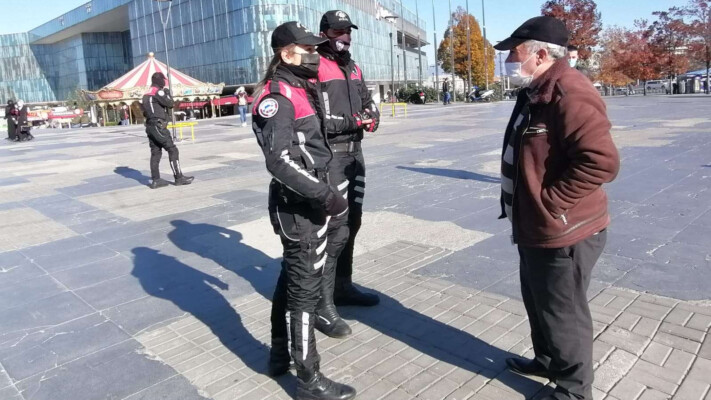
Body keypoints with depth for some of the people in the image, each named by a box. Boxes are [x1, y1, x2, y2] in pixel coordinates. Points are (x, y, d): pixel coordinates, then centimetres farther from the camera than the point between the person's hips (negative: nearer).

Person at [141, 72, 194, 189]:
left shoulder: (146, 94, 17)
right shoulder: (158, 92, -10)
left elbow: (145, 112, 19)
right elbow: (170, 104, -12)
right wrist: (168, 93, 5)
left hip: (150, 127, 9)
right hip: (159, 126, -9)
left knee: (155, 153, 9)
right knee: (172, 150, -6)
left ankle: (155, 180, 8)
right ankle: (179, 177, -6)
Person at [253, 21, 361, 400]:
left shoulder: (302, 89, 13)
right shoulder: (277, 97, -16)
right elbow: (279, 161, -26)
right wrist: (325, 195, -26)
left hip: (308, 201, 10)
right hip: (299, 206, -10)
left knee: (291, 278, 19)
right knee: (305, 287, -1)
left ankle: (280, 354, 38)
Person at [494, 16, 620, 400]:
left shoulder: (569, 94, -22)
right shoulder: (534, 93, 11)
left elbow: (601, 160, -32)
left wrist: (551, 201, -23)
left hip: (563, 234, -10)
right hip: (535, 229, 10)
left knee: (563, 314, 7)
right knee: (538, 302, 25)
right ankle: (546, 360, 46)